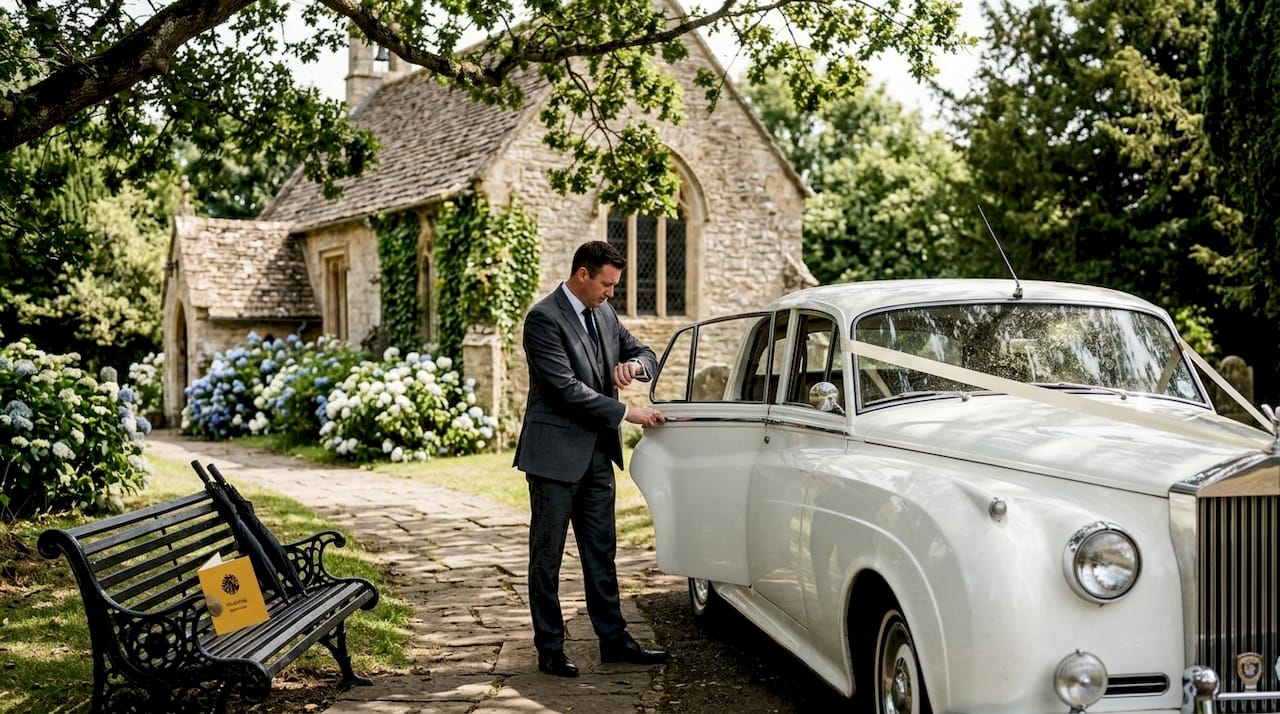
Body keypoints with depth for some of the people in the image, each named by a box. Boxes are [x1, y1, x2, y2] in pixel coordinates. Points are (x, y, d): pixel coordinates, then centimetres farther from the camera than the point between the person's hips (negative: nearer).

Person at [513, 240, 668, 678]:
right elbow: (566, 388, -20)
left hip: (596, 454, 8)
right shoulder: (544, 318, -14)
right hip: (556, 453, -7)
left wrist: (634, 364, -6)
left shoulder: (604, 314, 11)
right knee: (547, 556, 4)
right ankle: (550, 649, 12)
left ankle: (613, 639, 21)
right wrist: (627, 413, -19)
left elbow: (646, 354, 19)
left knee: (601, 552, 13)